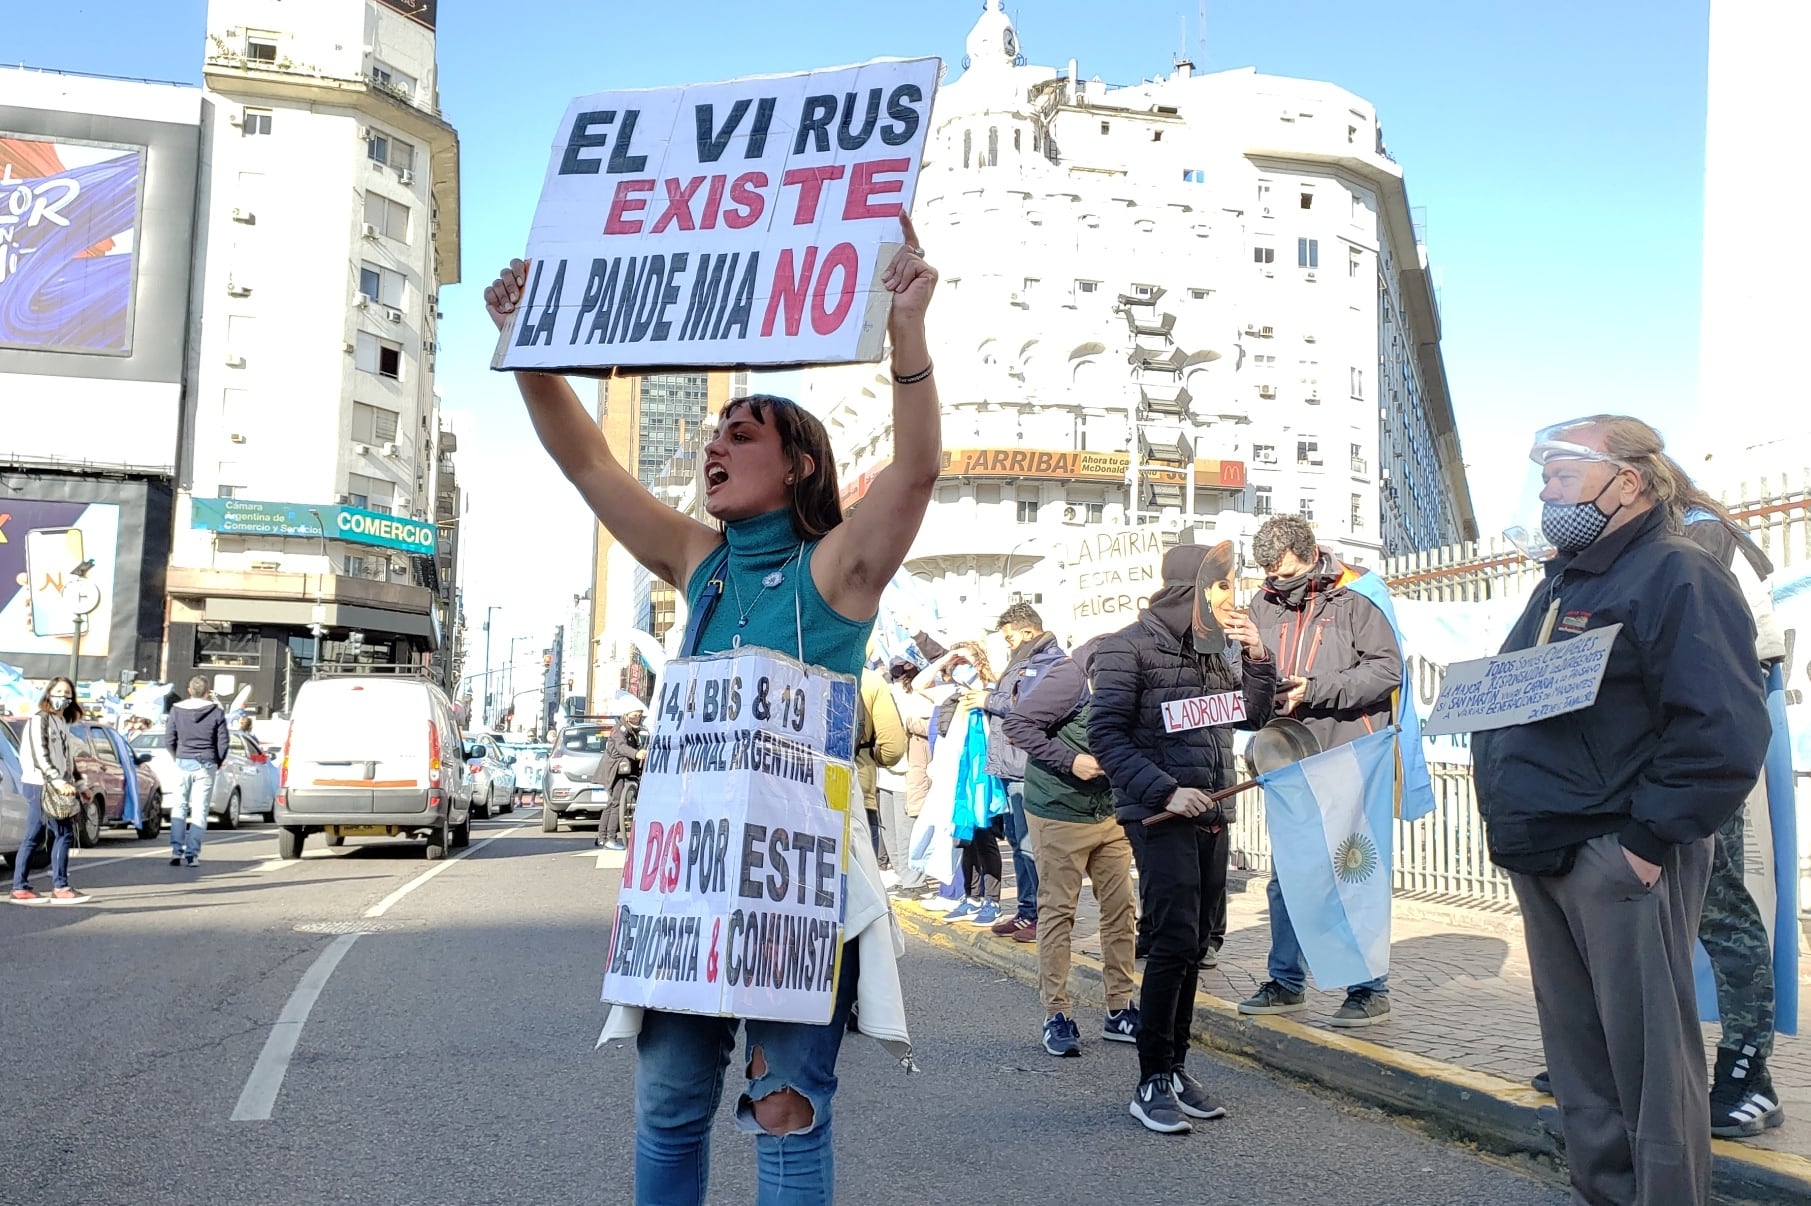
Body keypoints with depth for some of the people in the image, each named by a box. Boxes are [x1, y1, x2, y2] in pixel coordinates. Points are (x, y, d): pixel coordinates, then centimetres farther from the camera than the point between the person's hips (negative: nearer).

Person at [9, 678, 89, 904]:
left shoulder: (62, 722, 19)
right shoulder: (39, 719, -7)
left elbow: (67, 757, 22)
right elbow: (38, 754, -16)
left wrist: (77, 783, 16)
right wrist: (57, 780, -21)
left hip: (55, 786, 8)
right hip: (40, 785, -8)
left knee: (32, 837, 8)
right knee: (64, 834, -10)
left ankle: (20, 888, 10)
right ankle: (60, 888, -8)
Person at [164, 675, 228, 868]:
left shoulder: (177, 710, 1)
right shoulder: (216, 712, -3)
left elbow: (169, 740, 3)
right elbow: (223, 743, -3)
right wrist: (217, 763, 13)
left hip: (183, 763, 1)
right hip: (206, 765, -1)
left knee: (179, 807, 10)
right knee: (199, 810, 2)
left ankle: (176, 850, 0)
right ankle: (191, 854, -1)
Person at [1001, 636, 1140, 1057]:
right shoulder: (1076, 674, -19)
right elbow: (1016, 723, -18)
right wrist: (1070, 761, -22)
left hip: (1110, 813, 7)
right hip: (1060, 812, -7)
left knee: (1121, 909, 8)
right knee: (1058, 912, 1)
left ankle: (1119, 1010, 18)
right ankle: (1056, 1015, 10)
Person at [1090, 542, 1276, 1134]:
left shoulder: (1217, 646, 13)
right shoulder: (1130, 646, -8)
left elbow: (1254, 716, 17)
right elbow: (1106, 734, -12)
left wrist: (1258, 658, 2)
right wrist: (1166, 791, -18)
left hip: (1211, 815, 7)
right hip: (1162, 816, -7)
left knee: (1193, 945, 9)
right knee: (1176, 941, -12)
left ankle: (1175, 1068, 18)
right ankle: (1151, 1082, -3)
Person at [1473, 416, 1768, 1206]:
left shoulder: (1676, 576, -11)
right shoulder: (1562, 582, 18)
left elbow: (1723, 731, -20)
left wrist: (1650, 837, -19)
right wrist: (1513, 820, 12)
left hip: (1619, 858, -9)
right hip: (1544, 859, 9)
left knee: (1648, 1060, -1)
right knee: (1578, 1053, 17)